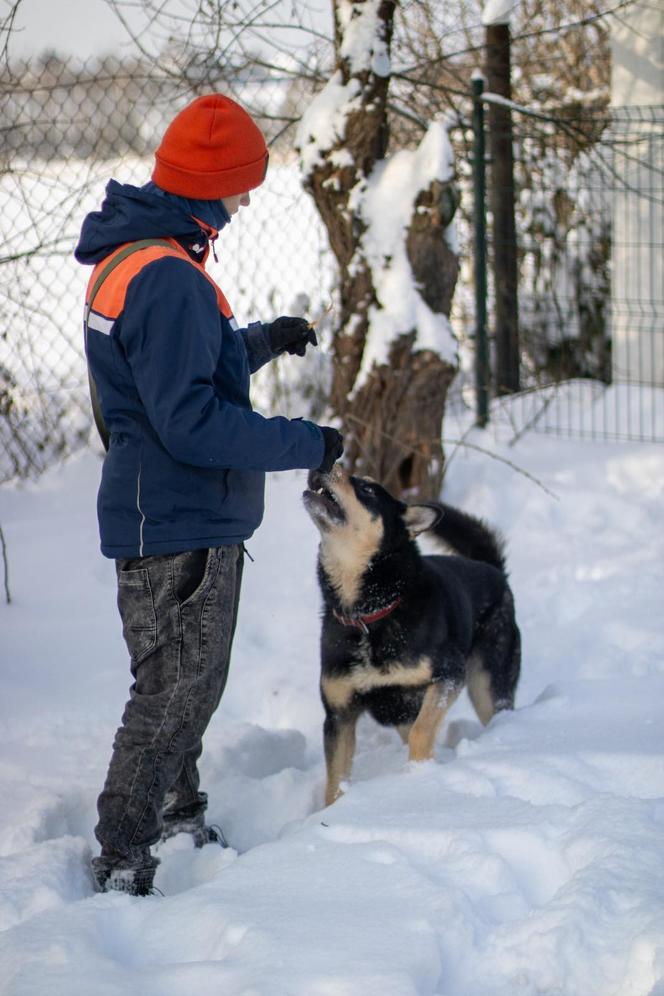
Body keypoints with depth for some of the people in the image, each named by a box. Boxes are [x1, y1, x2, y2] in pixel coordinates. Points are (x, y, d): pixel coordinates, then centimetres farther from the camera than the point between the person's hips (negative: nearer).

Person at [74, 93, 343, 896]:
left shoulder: (129, 258, 10)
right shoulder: (167, 279, -23)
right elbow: (191, 421, -26)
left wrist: (261, 341, 18)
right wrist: (305, 444, -19)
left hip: (181, 521, 10)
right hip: (178, 529, -10)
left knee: (191, 686, 22)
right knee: (170, 696, -3)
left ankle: (176, 823, 36)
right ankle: (124, 865, 4)